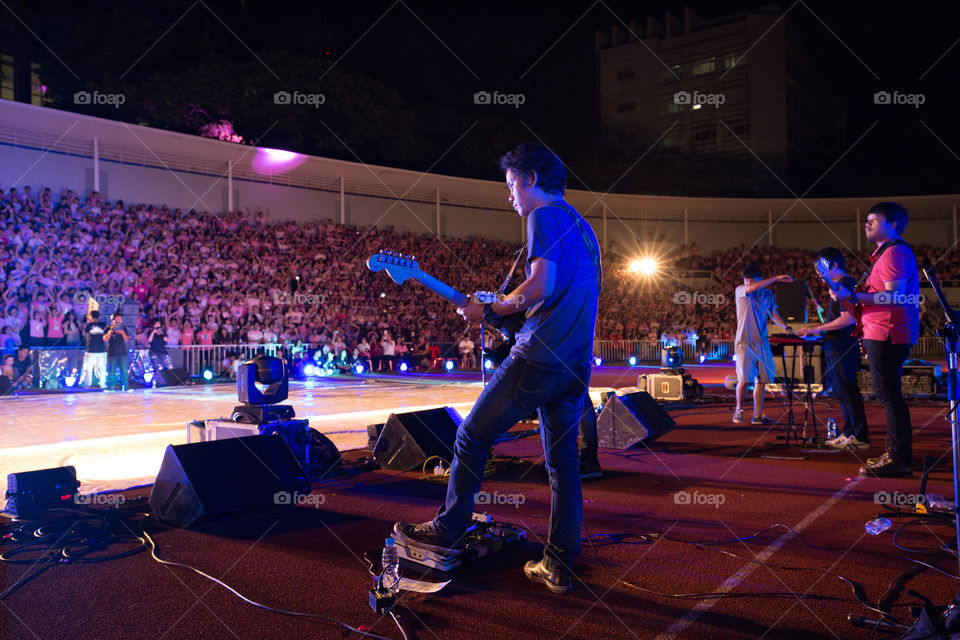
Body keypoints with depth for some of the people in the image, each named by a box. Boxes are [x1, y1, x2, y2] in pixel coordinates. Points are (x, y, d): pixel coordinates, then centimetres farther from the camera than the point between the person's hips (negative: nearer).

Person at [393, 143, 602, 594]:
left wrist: (489, 312, -7)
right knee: (563, 461, 10)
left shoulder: (544, 216, -5)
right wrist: (511, 310, 22)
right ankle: (559, 565, 15)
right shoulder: (582, 226, 24)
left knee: (472, 438, 4)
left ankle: (447, 529, 12)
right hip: (577, 365, 9)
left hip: (540, 355, -9)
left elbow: (541, 286, -19)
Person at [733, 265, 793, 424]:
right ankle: (738, 410, 9)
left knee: (762, 379, 2)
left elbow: (773, 314, 18)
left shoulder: (767, 294, 11)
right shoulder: (740, 291, -3)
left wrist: (786, 327, 4)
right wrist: (777, 278, -22)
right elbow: (753, 288, -23)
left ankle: (757, 415, 9)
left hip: (761, 342, 4)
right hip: (745, 341, -4)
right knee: (744, 379, -10)